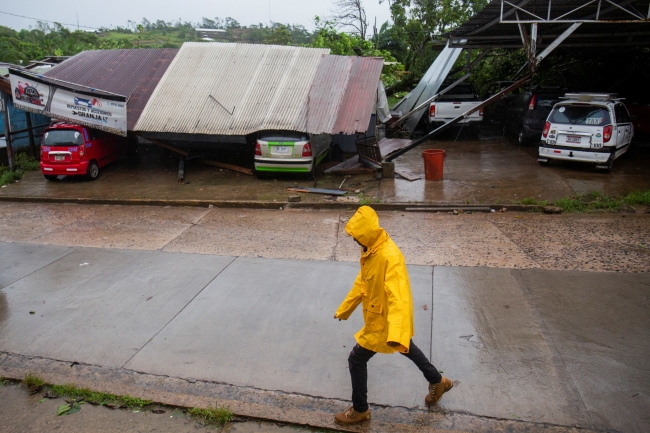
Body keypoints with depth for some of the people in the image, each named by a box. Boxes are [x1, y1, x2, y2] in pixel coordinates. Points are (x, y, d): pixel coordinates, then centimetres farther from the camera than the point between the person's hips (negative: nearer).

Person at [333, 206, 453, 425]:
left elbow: (398, 297, -41)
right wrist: (344, 309, 16)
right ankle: (437, 382, 50)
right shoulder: (370, 250, -2)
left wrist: (396, 334, -52)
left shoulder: (389, 257, -32)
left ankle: (360, 410, 23)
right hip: (378, 316, 9)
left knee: (356, 360, 2)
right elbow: (361, 283, 10)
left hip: (384, 321, -9)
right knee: (407, 348, 28)